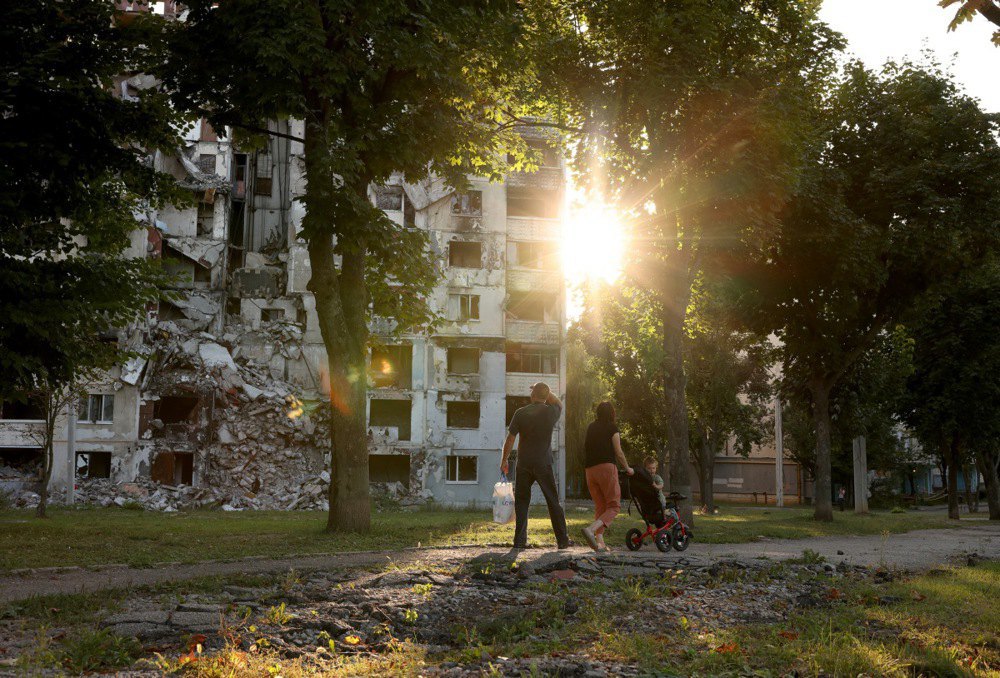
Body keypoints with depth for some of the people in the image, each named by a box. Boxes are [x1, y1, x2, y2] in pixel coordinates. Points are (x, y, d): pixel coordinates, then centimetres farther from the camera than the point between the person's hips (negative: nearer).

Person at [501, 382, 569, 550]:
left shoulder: (520, 413, -5)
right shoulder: (550, 412, -4)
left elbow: (510, 439, -2)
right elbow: (559, 404, 22)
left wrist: (504, 460, 8)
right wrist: (547, 391, 22)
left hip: (524, 464, 0)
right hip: (544, 465, 0)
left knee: (521, 502, 7)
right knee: (553, 503, 6)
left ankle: (520, 540, 3)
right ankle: (562, 540, 7)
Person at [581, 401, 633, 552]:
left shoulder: (591, 427, 17)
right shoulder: (612, 427, 2)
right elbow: (618, 452, 0)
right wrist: (627, 468, 13)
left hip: (590, 470, 6)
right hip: (606, 467, -6)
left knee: (600, 507, 13)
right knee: (614, 506, -3)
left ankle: (600, 542, -3)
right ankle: (591, 529, -27)